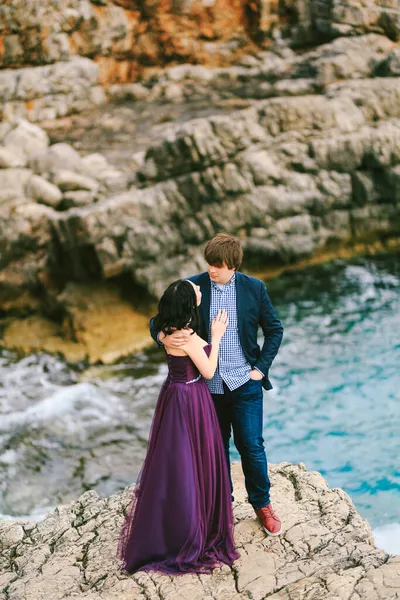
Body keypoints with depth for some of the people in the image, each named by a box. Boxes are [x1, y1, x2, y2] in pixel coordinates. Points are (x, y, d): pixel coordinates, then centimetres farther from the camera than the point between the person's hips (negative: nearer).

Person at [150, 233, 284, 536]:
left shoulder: (254, 288, -5)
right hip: (208, 383, 1)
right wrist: (164, 336, -27)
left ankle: (262, 503, 26)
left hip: (244, 383, -1)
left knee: (251, 445, 5)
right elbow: (157, 320, -3)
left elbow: (274, 329, 5)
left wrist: (261, 367, -2)